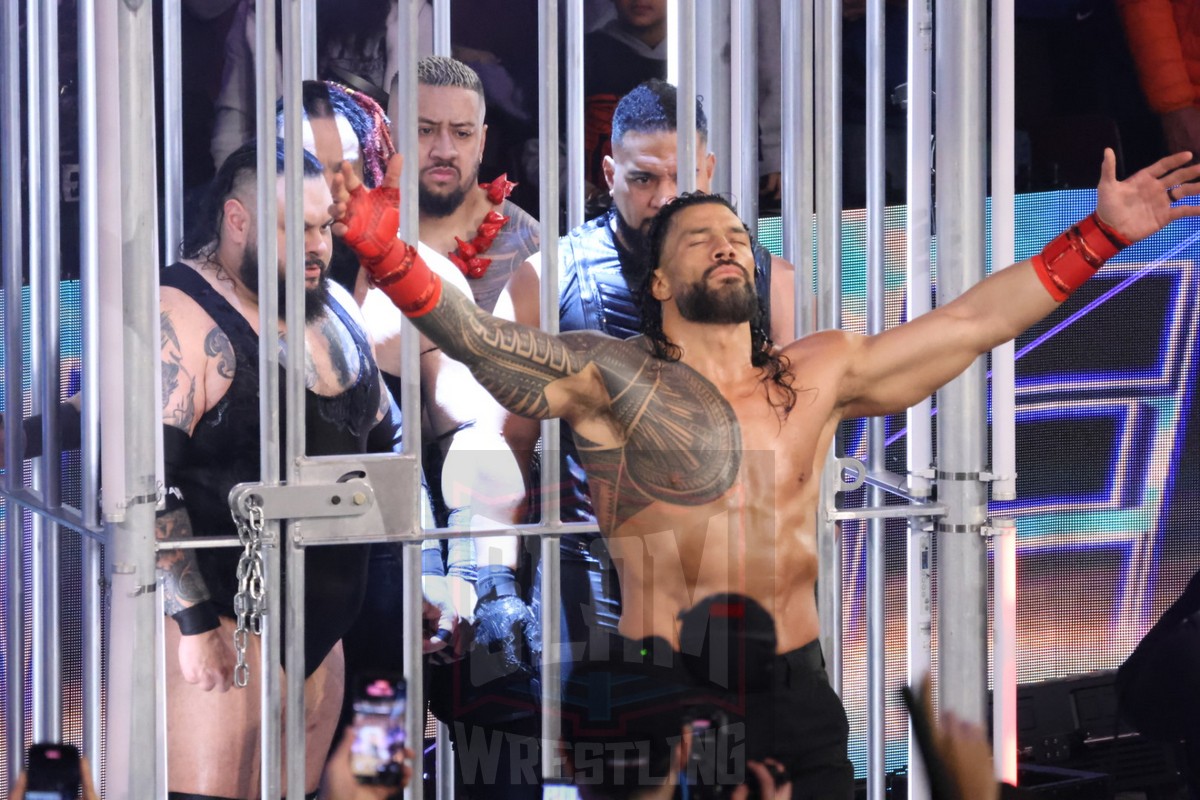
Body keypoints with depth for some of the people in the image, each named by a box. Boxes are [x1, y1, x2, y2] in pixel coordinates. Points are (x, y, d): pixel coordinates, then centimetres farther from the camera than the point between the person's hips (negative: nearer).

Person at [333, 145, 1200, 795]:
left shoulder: (819, 374, 10)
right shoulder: (607, 377, -2)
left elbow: (972, 321, 12)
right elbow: (477, 338, -14)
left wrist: (1100, 236, 11)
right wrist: (382, 246, -29)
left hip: (799, 697, 4)